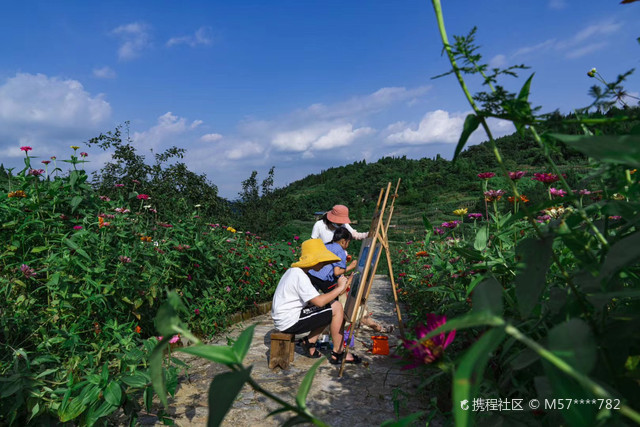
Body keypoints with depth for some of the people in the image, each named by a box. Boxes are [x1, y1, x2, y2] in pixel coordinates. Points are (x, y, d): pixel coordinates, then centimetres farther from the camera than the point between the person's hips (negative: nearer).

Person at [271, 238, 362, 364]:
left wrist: (338, 289, 2)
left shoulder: (295, 271, 11)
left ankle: (309, 343, 14)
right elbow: (319, 302, -26)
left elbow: (315, 299, 12)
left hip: (284, 318, 10)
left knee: (333, 305, 15)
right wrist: (339, 288, -14)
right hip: (289, 322, -10)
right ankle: (338, 354, 0)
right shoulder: (299, 276, -20)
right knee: (337, 309, -10)